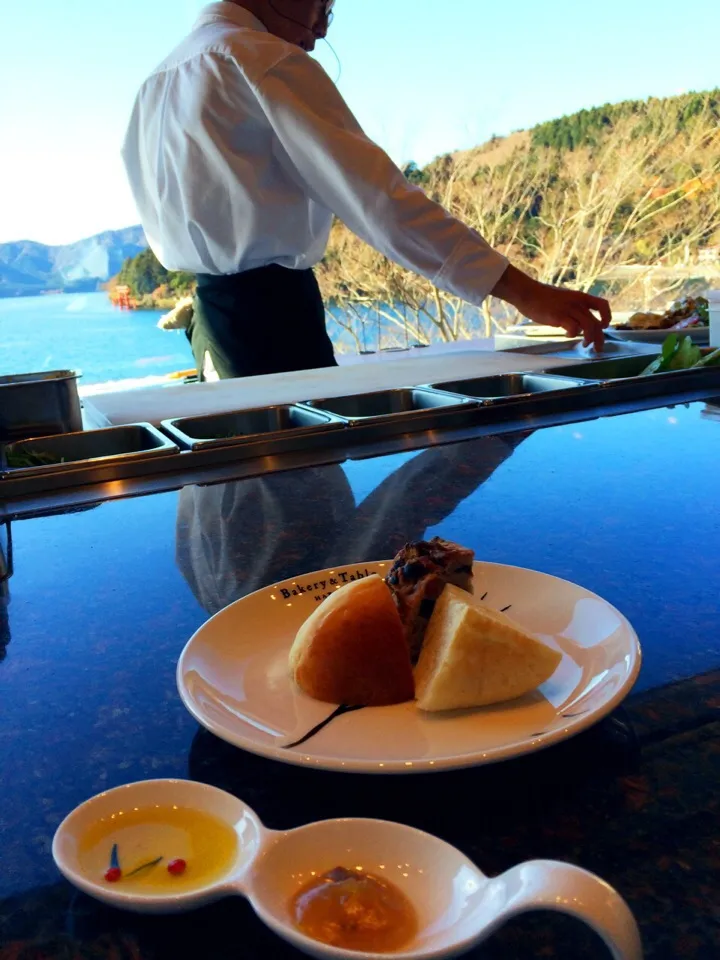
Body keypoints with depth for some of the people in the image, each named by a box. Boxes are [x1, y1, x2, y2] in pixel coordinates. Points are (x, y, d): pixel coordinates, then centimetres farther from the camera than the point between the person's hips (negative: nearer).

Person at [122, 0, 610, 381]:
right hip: (272, 311, -9)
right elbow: (375, 194, -21)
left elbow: (162, 227, 20)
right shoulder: (267, 60, -11)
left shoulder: (158, 80, 17)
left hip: (208, 311, 10)